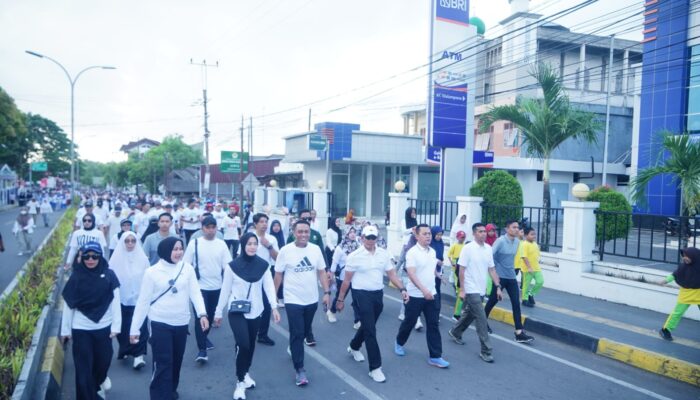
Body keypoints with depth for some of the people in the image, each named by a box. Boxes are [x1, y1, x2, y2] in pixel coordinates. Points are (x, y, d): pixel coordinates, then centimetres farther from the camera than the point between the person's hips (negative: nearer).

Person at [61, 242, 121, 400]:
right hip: (81, 329, -1)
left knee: (103, 360, 17)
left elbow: (115, 301, -4)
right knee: (84, 367, 3)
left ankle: (98, 383, 48)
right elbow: (68, 305, -1)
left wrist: (116, 325, -7)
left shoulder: (109, 275, -5)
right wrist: (65, 330, 2)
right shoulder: (76, 277, -5)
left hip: (104, 327, 1)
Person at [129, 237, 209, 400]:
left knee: (176, 361, 18)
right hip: (160, 324, -3)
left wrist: (202, 313, -19)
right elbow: (143, 301, -3)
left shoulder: (188, 268, -2)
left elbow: (195, 292, -4)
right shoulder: (152, 272, -7)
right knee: (163, 364, -6)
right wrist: (135, 328, -2)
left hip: (181, 323, 3)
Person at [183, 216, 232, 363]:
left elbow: (228, 266, 0)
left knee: (210, 315, 17)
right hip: (199, 286, -3)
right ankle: (202, 349, -6)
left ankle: (204, 337, 41)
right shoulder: (194, 243, -5)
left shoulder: (221, 244, 0)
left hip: (216, 286, 3)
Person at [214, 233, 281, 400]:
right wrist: (218, 312, 4)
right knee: (243, 345, -14)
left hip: (255, 312, 3)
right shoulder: (232, 266, -8)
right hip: (236, 312, -3)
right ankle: (240, 381, 3)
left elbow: (269, 286, -5)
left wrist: (274, 307, -16)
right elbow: (225, 290, -1)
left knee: (250, 345, 14)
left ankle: (245, 373, 39)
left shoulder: (263, 265, -2)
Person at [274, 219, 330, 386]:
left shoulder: (316, 249, -2)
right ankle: (299, 370, 4)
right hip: (293, 300, -4)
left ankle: (294, 348, 49)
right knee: (297, 334, -4)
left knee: (304, 330, 21)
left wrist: (327, 292, -2)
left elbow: (322, 272, 4)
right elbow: (278, 275, -3)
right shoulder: (285, 251, -11)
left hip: (312, 299, 4)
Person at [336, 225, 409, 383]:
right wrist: (340, 299, 0)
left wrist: (402, 289, -10)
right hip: (362, 295, -5)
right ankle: (375, 367, 3)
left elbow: (392, 274, 4)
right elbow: (347, 280, -4)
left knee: (368, 326, 21)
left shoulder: (384, 254, 1)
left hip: (378, 294, 5)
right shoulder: (354, 256, -10)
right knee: (370, 330, -6)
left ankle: (354, 347, 48)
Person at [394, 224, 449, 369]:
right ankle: (399, 343, 37)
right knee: (409, 322, 11)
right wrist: (423, 290, -34)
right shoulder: (412, 252, -16)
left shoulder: (432, 252, 6)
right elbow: (411, 274, -24)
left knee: (433, 325, 4)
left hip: (431, 294, 5)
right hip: (416, 295, -5)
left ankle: (435, 356, 9)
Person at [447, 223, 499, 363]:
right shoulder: (468, 248, -13)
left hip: (481, 290, 7)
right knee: (481, 320, -7)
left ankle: (455, 332, 42)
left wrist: (498, 286, 4)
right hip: (471, 290, -7)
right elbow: (461, 270, -12)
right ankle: (486, 350, 1)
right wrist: (461, 290, -14)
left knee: (470, 314, 21)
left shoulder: (488, 248, 4)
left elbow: (492, 269, 9)